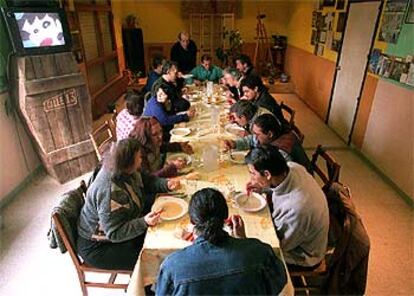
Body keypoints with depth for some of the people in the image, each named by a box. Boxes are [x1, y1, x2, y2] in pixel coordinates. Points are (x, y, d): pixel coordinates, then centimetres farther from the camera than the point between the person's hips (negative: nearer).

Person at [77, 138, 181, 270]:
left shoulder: (125, 171, -9)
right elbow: (114, 233, -28)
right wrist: (144, 223, -39)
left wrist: (166, 184, -10)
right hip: (98, 247, -8)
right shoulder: (110, 192, -34)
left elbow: (146, 181, 8)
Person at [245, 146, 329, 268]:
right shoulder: (291, 167, -22)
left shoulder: (297, 208, -42)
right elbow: (282, 186, 4)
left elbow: (281, 245, -24)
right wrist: (262, 188, -14)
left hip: (302, 257, -6)